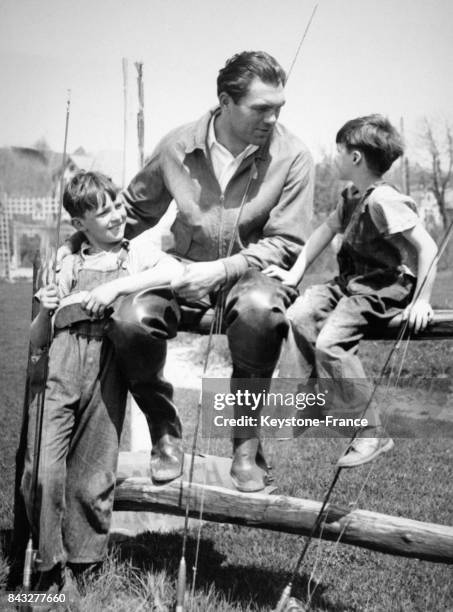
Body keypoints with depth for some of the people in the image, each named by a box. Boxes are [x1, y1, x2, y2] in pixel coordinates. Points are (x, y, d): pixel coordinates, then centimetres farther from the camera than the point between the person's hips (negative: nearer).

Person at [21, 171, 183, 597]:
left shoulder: (137, 254, 18)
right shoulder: (70, 266, 23)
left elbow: (176, 272, -7)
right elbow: (37, 339, 23)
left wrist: (117, 286, -12)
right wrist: (45, 310, 2)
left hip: (107, 364, -2)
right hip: (60, 360, 2)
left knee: (91, 476, 0)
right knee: (41, 470, -9)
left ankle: (81, 564, 17)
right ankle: (51, 565, 8)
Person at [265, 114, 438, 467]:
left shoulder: (383, 201, -21)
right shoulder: (352, 197, 9)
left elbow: (427, 247, -23)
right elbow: (326, 230, 20)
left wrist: (422, 301, -22)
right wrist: (296, 273, 16)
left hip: (384, 290, -9)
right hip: (351, 283, 9)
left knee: (329, 343, -23)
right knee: (300, 315, -5)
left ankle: (373, 434, -12)